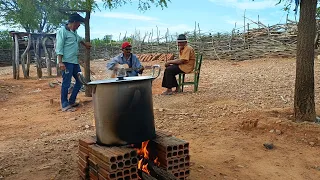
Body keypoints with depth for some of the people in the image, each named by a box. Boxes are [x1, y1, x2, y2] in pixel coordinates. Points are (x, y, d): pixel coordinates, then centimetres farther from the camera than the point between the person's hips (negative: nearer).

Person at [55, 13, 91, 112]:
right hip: (67, 62, -9)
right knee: (66, 83, -5)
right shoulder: (62, 31, -7)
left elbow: (79, 39, 42)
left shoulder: (74, 32, 18)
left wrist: (85, 44, 60)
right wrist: (60, 62, -20)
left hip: (75, 62, 9)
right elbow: (59, 47, -13)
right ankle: (65, 105, 4)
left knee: (80, 81, 12)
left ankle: (71, 101, 23)